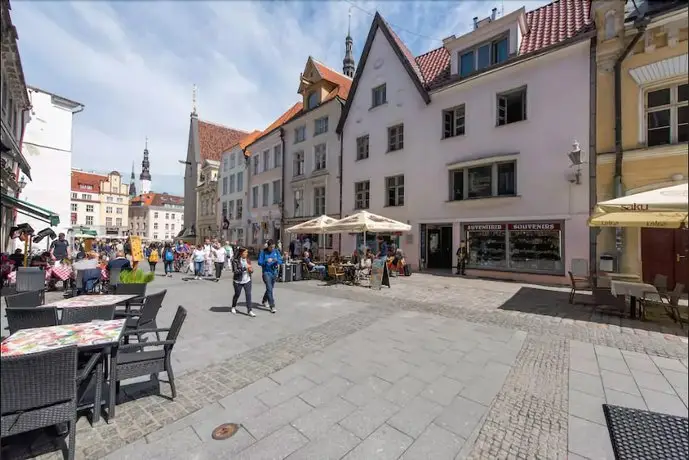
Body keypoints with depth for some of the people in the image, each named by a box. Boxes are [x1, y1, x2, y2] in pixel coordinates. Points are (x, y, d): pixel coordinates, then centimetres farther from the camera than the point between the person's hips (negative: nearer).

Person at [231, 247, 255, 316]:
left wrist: (251, 270, -10)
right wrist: (245, 268, -27)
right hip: (238, 281, -3)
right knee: (237, 294, 14)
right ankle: (233, 307, 41)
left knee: (248, 295, -4)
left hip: (247, 281, 3)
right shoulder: (235, 261, -13)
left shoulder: (247, 260, 3)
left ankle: (249, 310, 2)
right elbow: (235, 271, -21)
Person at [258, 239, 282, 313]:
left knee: (270, 288, 18)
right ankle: (272, 306, -8)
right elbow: (259, 262, -10)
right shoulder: (263, 252, -8)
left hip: (274, 272, 5)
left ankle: (264, 301, 42)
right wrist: (267, 261, -26)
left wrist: (278, 261, -20)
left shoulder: (276, 251, 2)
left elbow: (280, 260, 2)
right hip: (266, 272, -5)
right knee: (269, 289, -11)